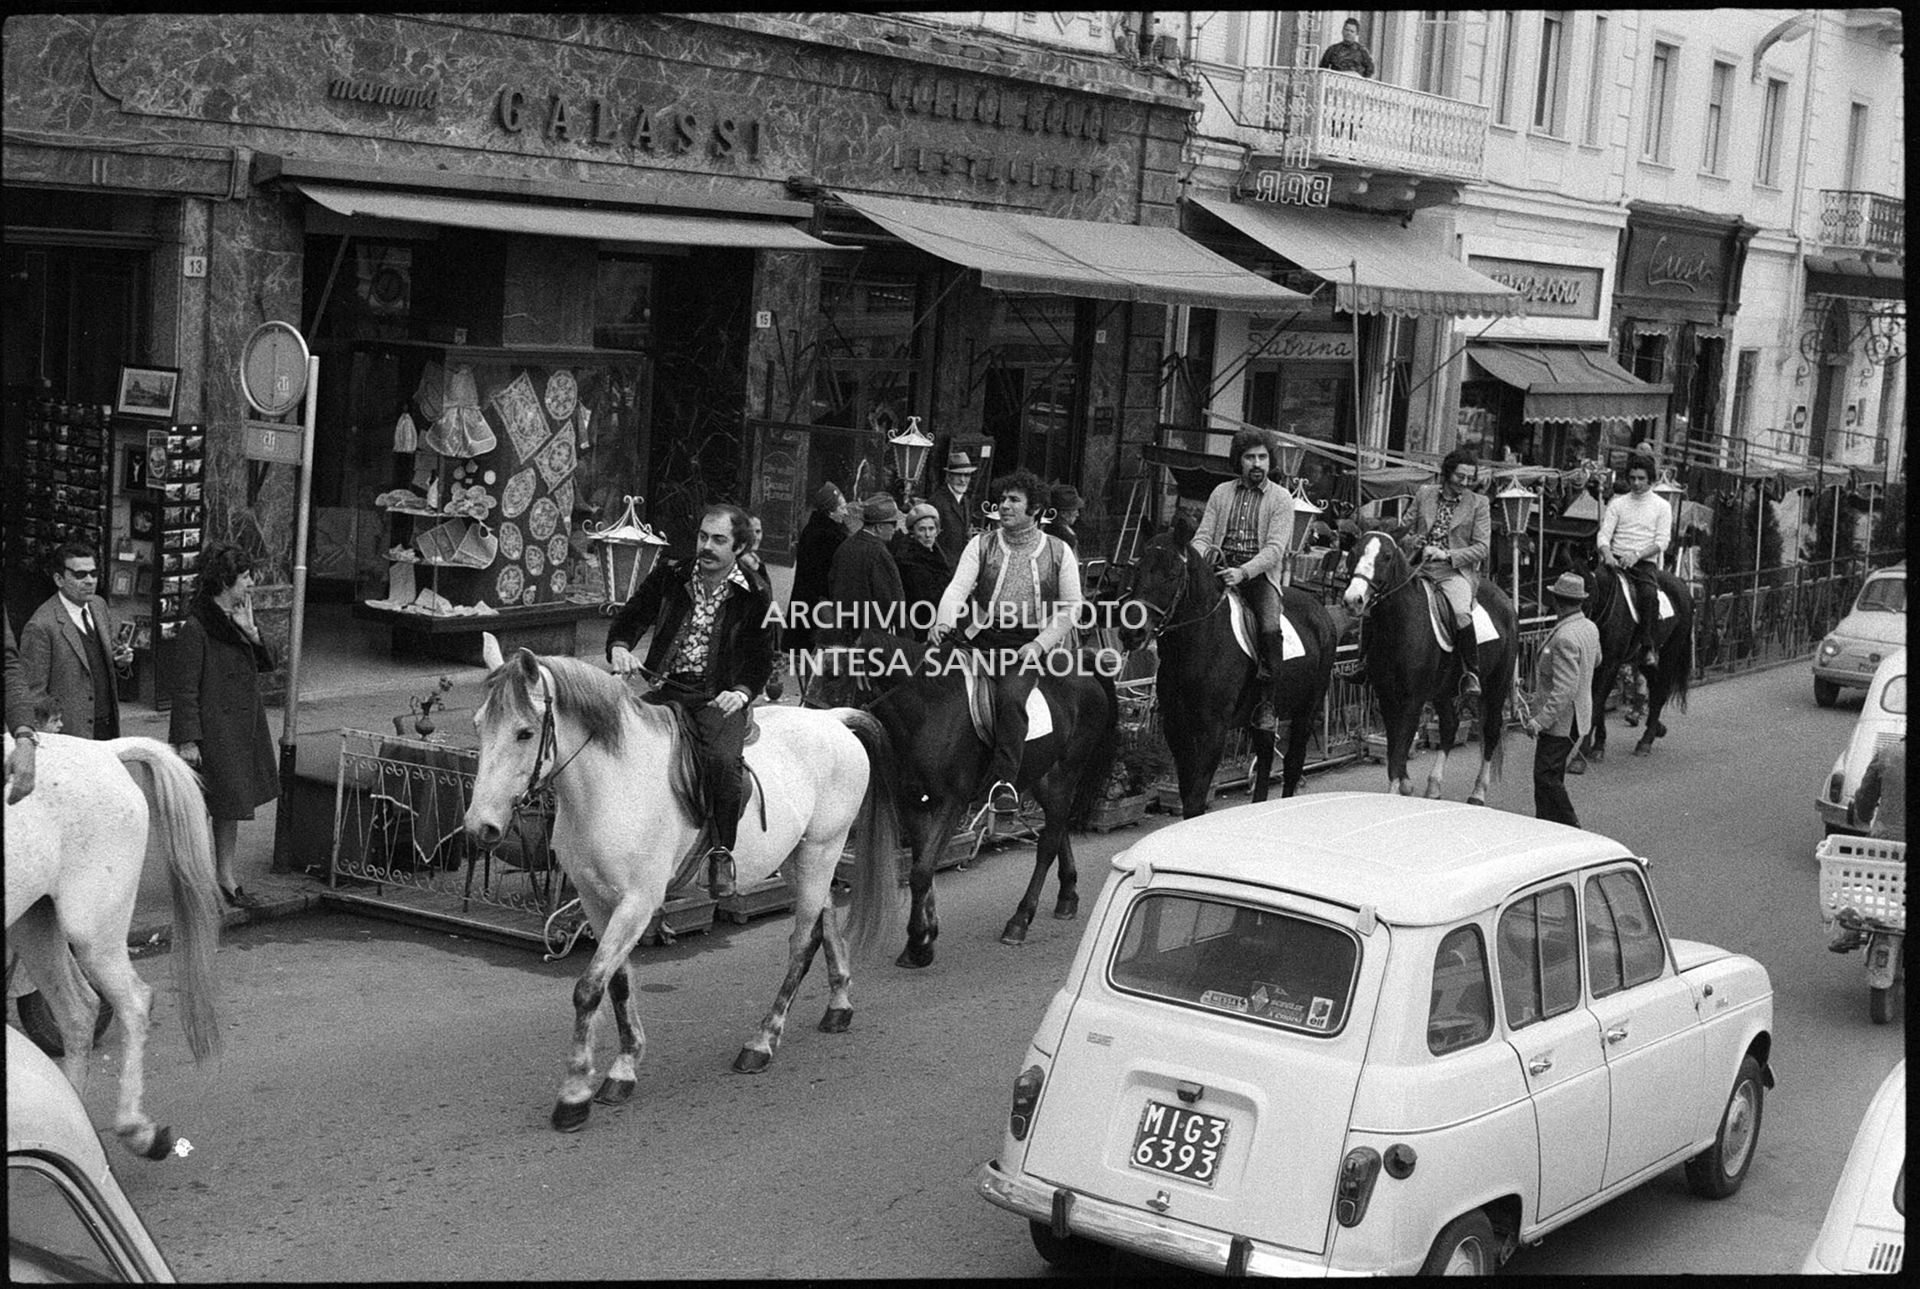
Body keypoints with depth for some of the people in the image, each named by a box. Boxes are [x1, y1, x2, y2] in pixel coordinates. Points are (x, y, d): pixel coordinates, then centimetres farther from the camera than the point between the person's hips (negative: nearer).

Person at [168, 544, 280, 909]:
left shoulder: (236, 619, 10)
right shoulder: (195, 628, -16)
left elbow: (267, 664, 12)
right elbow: (184, 688, -17)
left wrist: (251, 632, -6)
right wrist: (188, 739, -19)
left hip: (242, 728, 9)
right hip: (211, 734, -9)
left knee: (230, 807, 15)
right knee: (196, 810, -1)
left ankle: (226, 876, 24)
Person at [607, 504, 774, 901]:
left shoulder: (752, 598, 3)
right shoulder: (669, 577, 8)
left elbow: (762, 661, 8)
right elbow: (629, 619, 11)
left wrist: (741, 692, -12)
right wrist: (620, 649, -12)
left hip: (719, 698, -2)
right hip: (666, 690, 3)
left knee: (722, 760, -32)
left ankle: (722, 853, -15)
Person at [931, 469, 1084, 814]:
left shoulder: (1058, 552, 9)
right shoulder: (981, 545, 10)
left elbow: (1071, 607, 8)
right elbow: (958, 588, -1)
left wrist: (1040, 644, -6)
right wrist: (943, 622, -22)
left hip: (1029, 646, -2)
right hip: (983, 639, 2)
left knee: (1011, 698, -28)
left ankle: (1005, 782, -23)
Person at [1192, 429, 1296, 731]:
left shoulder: (1281, 498, 2)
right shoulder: (1221, 493, 14)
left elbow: (1274, 549, -8)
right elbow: (1202, 536, 10)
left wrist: (1243, 572, -23)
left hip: (1260, 573, -3)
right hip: (1222, 567, 3)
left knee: (1271, 628, -29)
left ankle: (1266, 700, -14)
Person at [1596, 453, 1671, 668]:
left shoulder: (1662, 506, 8)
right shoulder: (1617, 504, 12)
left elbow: (1662, 541, -1)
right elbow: (1603, 534, 4)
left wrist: (1637, 555, -16)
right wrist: (1607, 553, -18)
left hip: (1646, 562, -1)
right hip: (1617, 561, 1)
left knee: (1649, 593, -31)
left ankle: (1647, 646, -25)